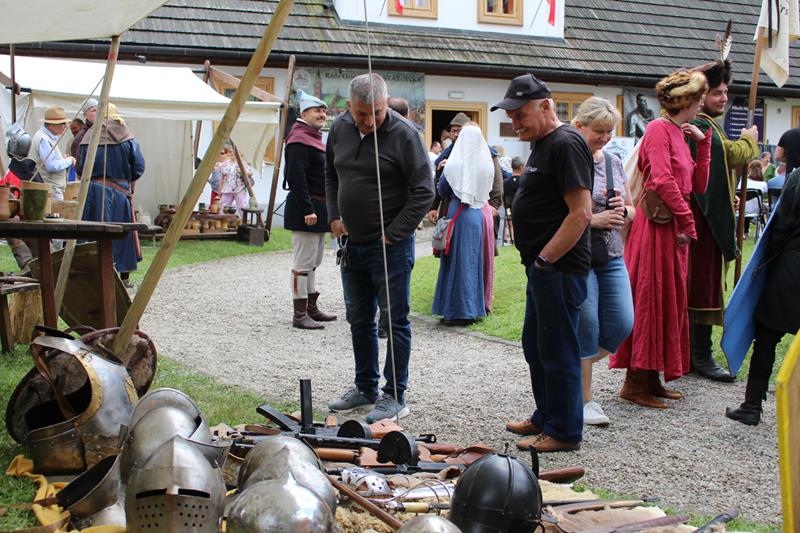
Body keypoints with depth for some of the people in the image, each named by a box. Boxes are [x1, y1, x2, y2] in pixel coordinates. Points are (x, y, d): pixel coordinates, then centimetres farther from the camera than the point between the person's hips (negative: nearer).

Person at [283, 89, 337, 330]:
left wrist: (323, 208, 22)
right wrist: (307, 209, -25)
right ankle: (299, 315, -2)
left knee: (313, 262, 16)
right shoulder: (300, 140, -14)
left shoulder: (314, 138, 18)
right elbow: (296, 177, -22)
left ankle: (311, 309, 25)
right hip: (305, 208, -11)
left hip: (317, 208, 11)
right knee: (304, 263, -7)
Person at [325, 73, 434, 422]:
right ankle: (365, 387, 30)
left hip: (390, 245, -7)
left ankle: (395, 396, 10)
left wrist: (392, 235, -15)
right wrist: (333, 216, 9)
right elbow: (330, 174, 20)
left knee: (395, 321, 0)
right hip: (351, 242, 7)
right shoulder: (339, 129, 4)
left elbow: (423, 192, -15)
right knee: (358, 319, 16)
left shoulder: (403, 134, -15)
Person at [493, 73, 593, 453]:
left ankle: (565, 431, 10)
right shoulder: (542, 144, 17)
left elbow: (580, 213, -22)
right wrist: (536, 260, 16)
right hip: (543, 267, 11)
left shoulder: (566, 144, -15)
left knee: (557, 351, -2)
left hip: (558, 268, -11)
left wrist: (545, 259, -19)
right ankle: (545, 417, 31)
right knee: (535, 346, 18)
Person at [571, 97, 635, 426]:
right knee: (586, 328, -1)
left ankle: (575, 366, 28)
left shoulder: (614, 163, 11)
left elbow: (631, 211, 19)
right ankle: (584, 400, 13)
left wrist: (623, 210, -4)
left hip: (612, 258, 7)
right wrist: (594, 219, -20)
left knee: (622, 324, 3)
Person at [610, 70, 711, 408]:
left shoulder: (679, 133, 17)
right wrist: (688, 222, -15)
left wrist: (703, 141, 10)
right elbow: (663, 180, -20)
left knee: (669, 301, 12)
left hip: (673, 227, 9)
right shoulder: (659, 129, -10)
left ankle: (652, 378, 20)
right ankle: (635, 382, 3)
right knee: (650, 300, -5)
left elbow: (698, 185, 13)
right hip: (657, 225, -9)